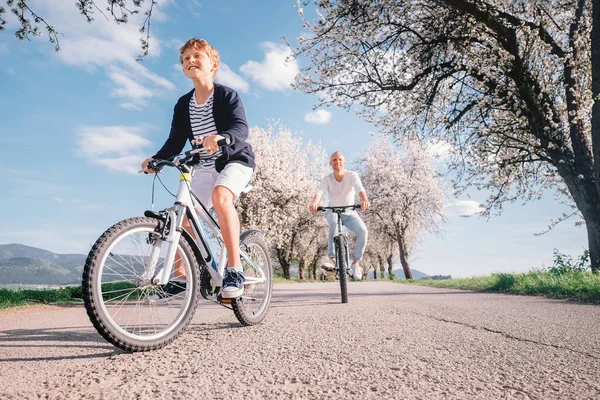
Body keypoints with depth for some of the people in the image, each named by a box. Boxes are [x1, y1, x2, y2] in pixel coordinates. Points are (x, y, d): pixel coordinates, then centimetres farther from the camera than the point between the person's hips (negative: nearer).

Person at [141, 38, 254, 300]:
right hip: (204, 167, 6)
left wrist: (221, 138, -49)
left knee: (220, 196, -35)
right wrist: (156, 159, -14)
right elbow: (175, 140, 3)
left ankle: (234, 268, -30)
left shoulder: (226, 94, -12)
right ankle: (180, 275, 12)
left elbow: (241, 128, -28)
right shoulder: (183, 104, 3)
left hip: (234, 160, -6)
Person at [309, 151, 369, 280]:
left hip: (349, 213, 1)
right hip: (332, 212, 0)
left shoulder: (352, 175, -12)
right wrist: (314, 203, -51)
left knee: (363, 231, -26)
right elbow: (320, 192, -27)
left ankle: (356, 262, -5)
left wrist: (365, 200, -54)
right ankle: (332, 257, -27)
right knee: (334, 222, -38)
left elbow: (360, 188, -31)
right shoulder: (327, 179, -10)